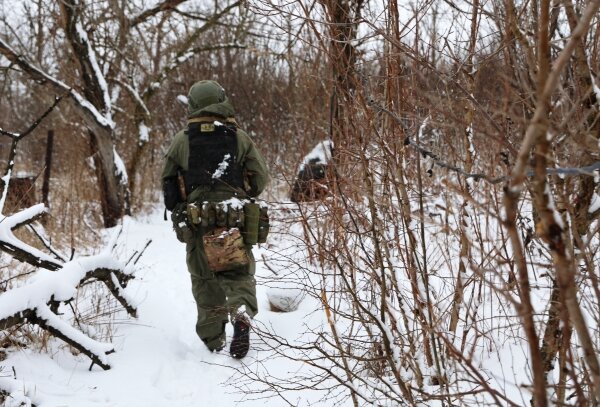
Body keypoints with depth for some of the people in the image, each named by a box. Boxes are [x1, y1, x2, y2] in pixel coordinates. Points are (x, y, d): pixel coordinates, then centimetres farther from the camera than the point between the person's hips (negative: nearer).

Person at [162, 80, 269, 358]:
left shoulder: (182, 140, 2)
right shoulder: (240, 138, 2)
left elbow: (168, 181, 7)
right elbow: (261, 178, 2)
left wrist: (179, 213, 23)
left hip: (196, 221, 0)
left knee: (204, 279, 9)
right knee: (240, 274, 8)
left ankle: (213, 340, 10)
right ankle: (242, 312, -21)